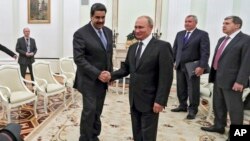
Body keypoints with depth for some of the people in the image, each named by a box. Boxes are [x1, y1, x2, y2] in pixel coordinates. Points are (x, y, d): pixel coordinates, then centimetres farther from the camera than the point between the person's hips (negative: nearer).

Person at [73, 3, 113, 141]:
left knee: (97, 111, 13)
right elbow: (79, 59, -17)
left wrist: (110, 72, 5)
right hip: (89, 80, -6)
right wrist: (97, 74, -22)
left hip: (103, 79, 6)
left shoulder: (108, 32, 9)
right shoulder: (81, 33, -12)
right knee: (89, 110, -6)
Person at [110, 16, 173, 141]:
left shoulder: (162, 46, -13)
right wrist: (111, 76, -7)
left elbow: (166, 76, -17)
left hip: (150, 101, -6)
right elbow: (126, 68, 11)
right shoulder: (132, 47, 11)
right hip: (134, 100, 7)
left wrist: (160, 101, -20)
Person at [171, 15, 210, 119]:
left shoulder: (202, 34, -5)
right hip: (179, 66, 5)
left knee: (193, 90, 4)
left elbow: (205, 52, -11)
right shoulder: (179, 34, 12)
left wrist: (202, 66, -19)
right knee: (181, 88, 13)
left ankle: (192, 110, 17)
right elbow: (175, 49, 15)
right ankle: (182, 106, 29)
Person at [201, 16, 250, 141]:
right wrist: (213, 75, 16)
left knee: (234, 108, 3)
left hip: (232, 81, -8)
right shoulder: (222, 40, 16)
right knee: (218, 105, 18)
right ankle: (219, 126, 34)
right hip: (218, 79, 8)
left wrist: (240, 81, -21)